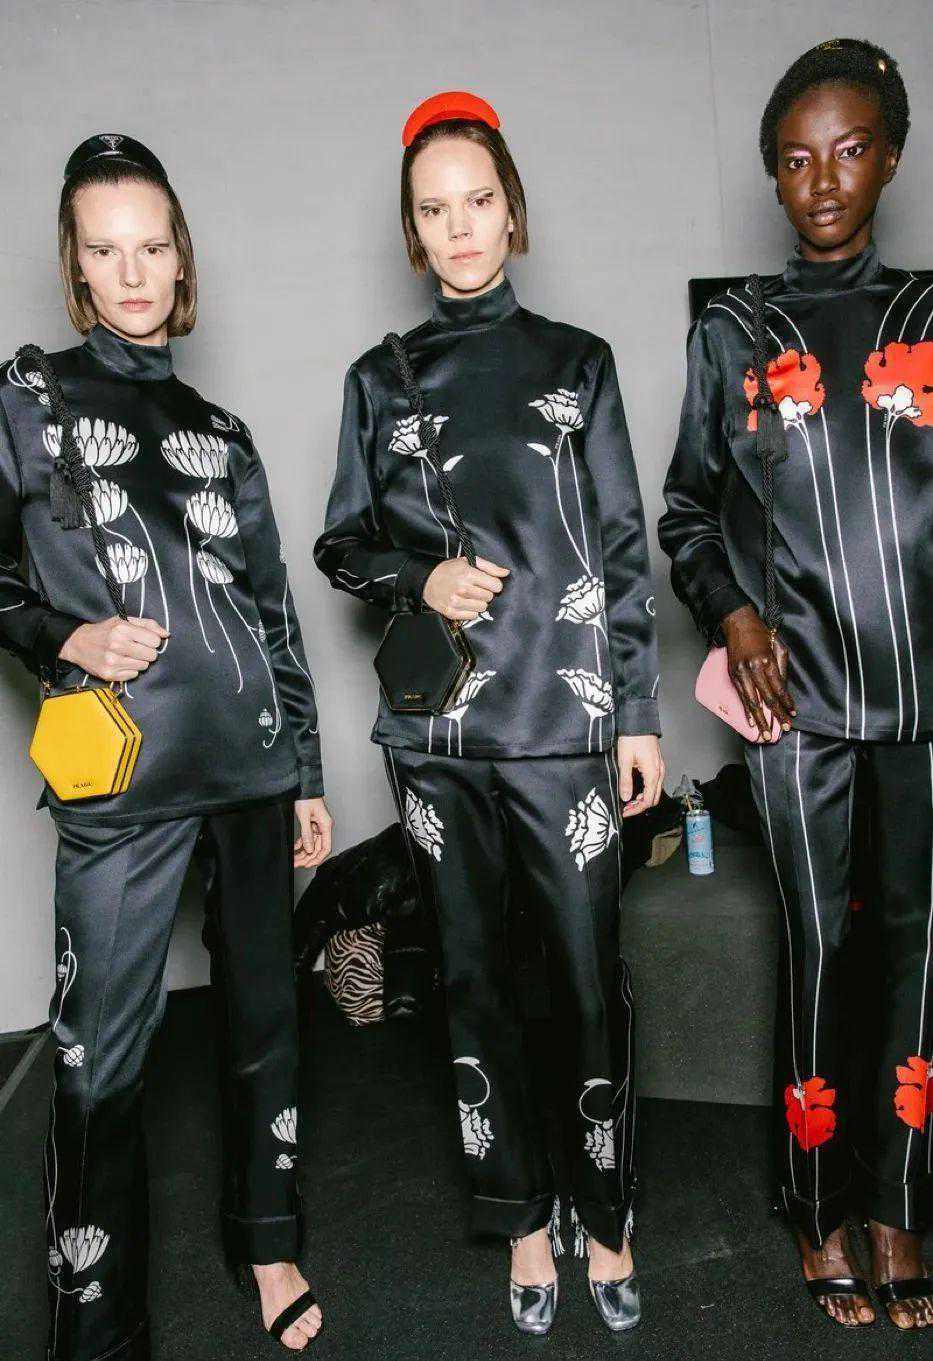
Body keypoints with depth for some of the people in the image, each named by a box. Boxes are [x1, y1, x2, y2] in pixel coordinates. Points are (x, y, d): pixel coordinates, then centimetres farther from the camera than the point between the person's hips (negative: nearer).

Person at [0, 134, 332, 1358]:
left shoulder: (220, 431, 14)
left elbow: (275, 612, 13)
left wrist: (307, 774, 12)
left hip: (252, 759, 3)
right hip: (123, 777, -3)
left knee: (266, 1013, 12)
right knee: (101, 1058, 0)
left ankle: (270, 1244, 34)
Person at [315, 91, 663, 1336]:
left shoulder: (577, 362, 7)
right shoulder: (381, 378, 10)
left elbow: (623, 548, 5)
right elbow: (343, 545, 13)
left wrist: (638, 713, 0)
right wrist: (420, 579, -9)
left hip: (566, 720, -1)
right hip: (435, 728, 2)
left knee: (590, 976, 2)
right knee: (473, 976, 9)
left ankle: (608, 1220, 25)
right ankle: (524, 1220, 29)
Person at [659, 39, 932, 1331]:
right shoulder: (733, 331, 9)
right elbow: (687, 508, 9)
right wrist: (731, 617, -7)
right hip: (795, 687, -1)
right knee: (818, 943, 3)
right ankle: (819, 1211, 20)